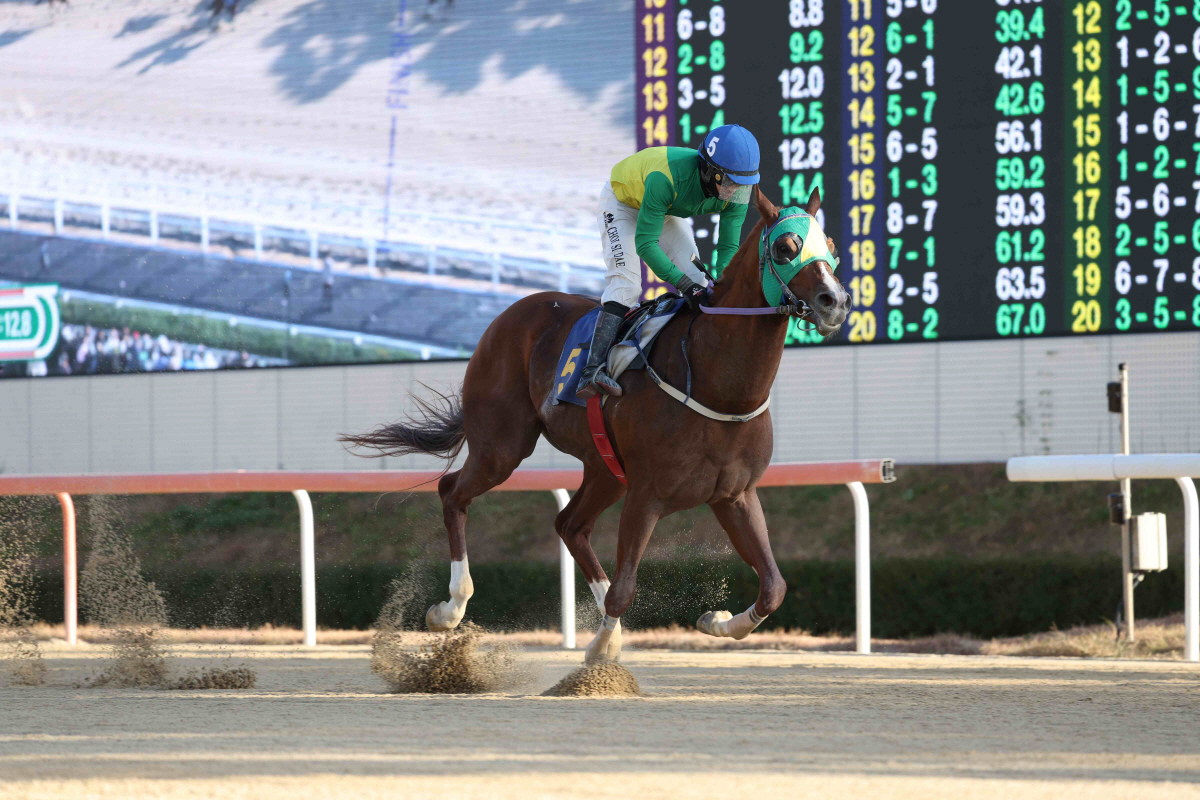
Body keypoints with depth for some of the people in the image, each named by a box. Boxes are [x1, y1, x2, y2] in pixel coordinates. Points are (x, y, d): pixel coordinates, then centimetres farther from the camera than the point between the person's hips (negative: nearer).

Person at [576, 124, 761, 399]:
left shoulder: (737, 191, -28)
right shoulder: (666, 177, -45)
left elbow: (729, 246, -19)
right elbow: (645, 243, -40)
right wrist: (684, 285, -46)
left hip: (668, 210, 6)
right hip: (622, 201, -6)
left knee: (697, 279, -7)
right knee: (625, 283, -22)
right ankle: (592, 372, -31)